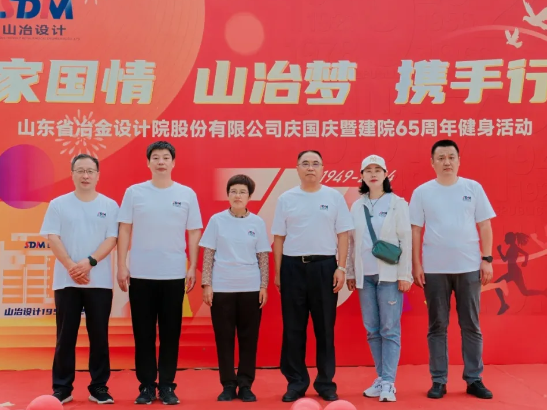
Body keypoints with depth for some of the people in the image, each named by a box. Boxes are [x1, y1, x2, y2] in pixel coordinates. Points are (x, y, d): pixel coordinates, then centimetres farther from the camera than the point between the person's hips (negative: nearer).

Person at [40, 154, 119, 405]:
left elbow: (112, 239, -2)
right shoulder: (58, 204, 4)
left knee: (99, 335, 4)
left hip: (99, 281, 0)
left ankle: (99, 387, 12)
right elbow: (52, 238, -2)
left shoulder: (109, 206, 5)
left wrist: (89, 262, -16)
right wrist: (71, 266, -14)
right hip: (66, 280, 0)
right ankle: (62, 388, 13)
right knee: (65, 335, 4)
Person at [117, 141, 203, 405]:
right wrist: (121, 266, -2)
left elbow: (194, 233, 5)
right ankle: (146, 385, 17)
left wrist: (192, 268, 0)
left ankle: (167, 386, 16)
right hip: (141, 274, 0)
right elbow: (125, 230, 3)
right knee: (143, 333, 6)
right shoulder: (134, 192, 2)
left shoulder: (187, 194, 3)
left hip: (174, 274, 0)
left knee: (170, 333, 6)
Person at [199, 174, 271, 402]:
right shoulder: (217, 220, 0)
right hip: (222, 288, -1)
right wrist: (206, 284, -4)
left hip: (250, 288, 1)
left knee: (249, 338, 5)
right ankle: (228, 385, 15)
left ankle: (245, 385, 15)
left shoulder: (257, 223, 3)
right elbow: (208, 254, 1)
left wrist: (264, 286, 0)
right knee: (224, 338, 4)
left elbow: (263, 257, 5)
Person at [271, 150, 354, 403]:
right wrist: (278, 271, 3)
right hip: (293, 266, 1)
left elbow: (342, 235, 3)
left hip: (324, 266, 0)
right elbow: (279, 237, 7)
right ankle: (296, 383, 16)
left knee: (325, 328, 6)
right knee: (293, 328, 5)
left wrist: (341, 267, -4)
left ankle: (326, 383, 17)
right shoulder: (286, 199, 5)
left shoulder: (334, 197, 3)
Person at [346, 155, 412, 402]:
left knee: (390, 329, -3)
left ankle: (389, 382, 1)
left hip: (389, 274, -4)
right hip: (365, 276, 4)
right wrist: (350, 273, 10)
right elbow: (351, 242, 12)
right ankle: (381, 378, 18)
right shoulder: (357, 206, 9)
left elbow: (406, 240, -4)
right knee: (372, 330, 7)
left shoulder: (397, 203, -1)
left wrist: (405, 274, -9)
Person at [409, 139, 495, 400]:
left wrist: (487, 259, -2)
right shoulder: (422, 192, 2)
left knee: (471, 326, 7)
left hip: (469, 267, 1)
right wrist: (416, 265, -2)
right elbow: (415, 230, 2)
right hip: (434, 269, 0)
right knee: (437, 326, 6)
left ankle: (474, 380, 17)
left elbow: (484, 225, 4)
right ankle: (438, 381, 14)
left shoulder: (473, 188, 3)